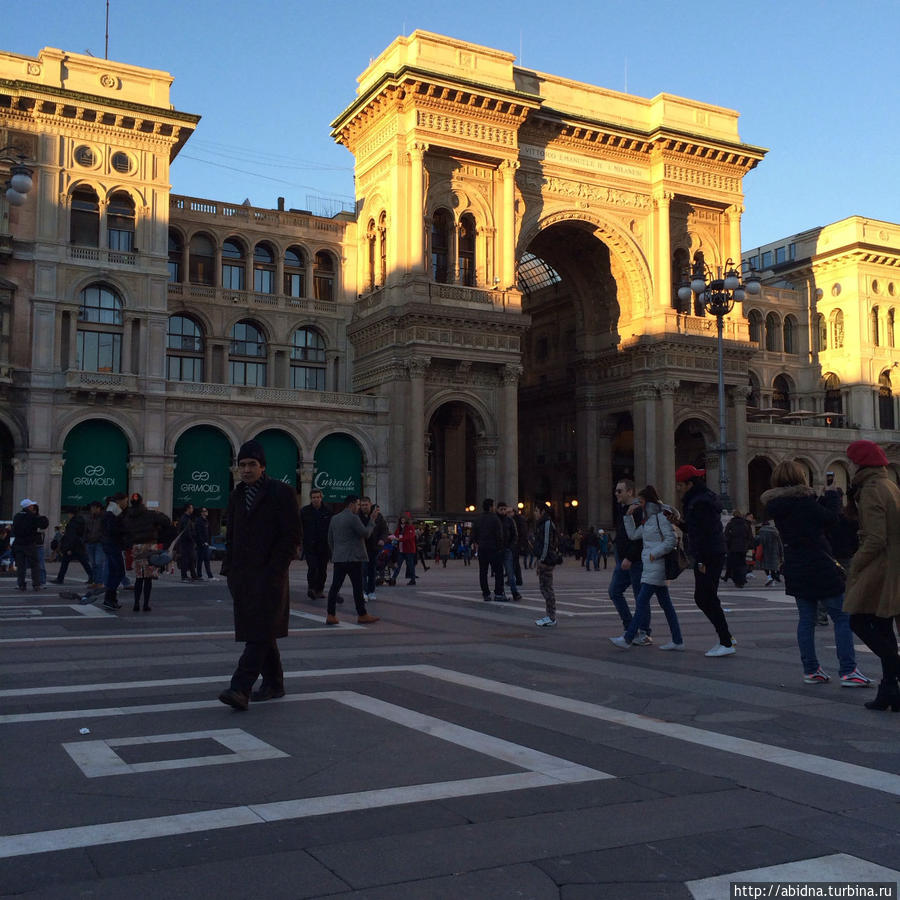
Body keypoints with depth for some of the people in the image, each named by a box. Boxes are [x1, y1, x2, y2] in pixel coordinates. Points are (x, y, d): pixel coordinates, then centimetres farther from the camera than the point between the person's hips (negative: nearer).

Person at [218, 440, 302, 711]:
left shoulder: (281, 493, -4)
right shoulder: (237, 496, 15)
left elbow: (292, 536, -9)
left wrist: (272, 571, -15)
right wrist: (229, 570, 10)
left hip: (268, 576, -7)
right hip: (242, 576, 7)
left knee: (260, 634, -12)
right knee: (260, 633, 12)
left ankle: (240, 689, -19)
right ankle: (273, 685, 22)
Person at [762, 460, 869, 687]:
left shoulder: (775, 505, 6)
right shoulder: (803, 500, -14)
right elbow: (830, 518, -9)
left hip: (795, 570, 7)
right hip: (820, 567, -7)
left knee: (806, 619, 13)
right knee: (842, 617, 0)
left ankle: (810, 670, 15)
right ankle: (848, 672, -3)